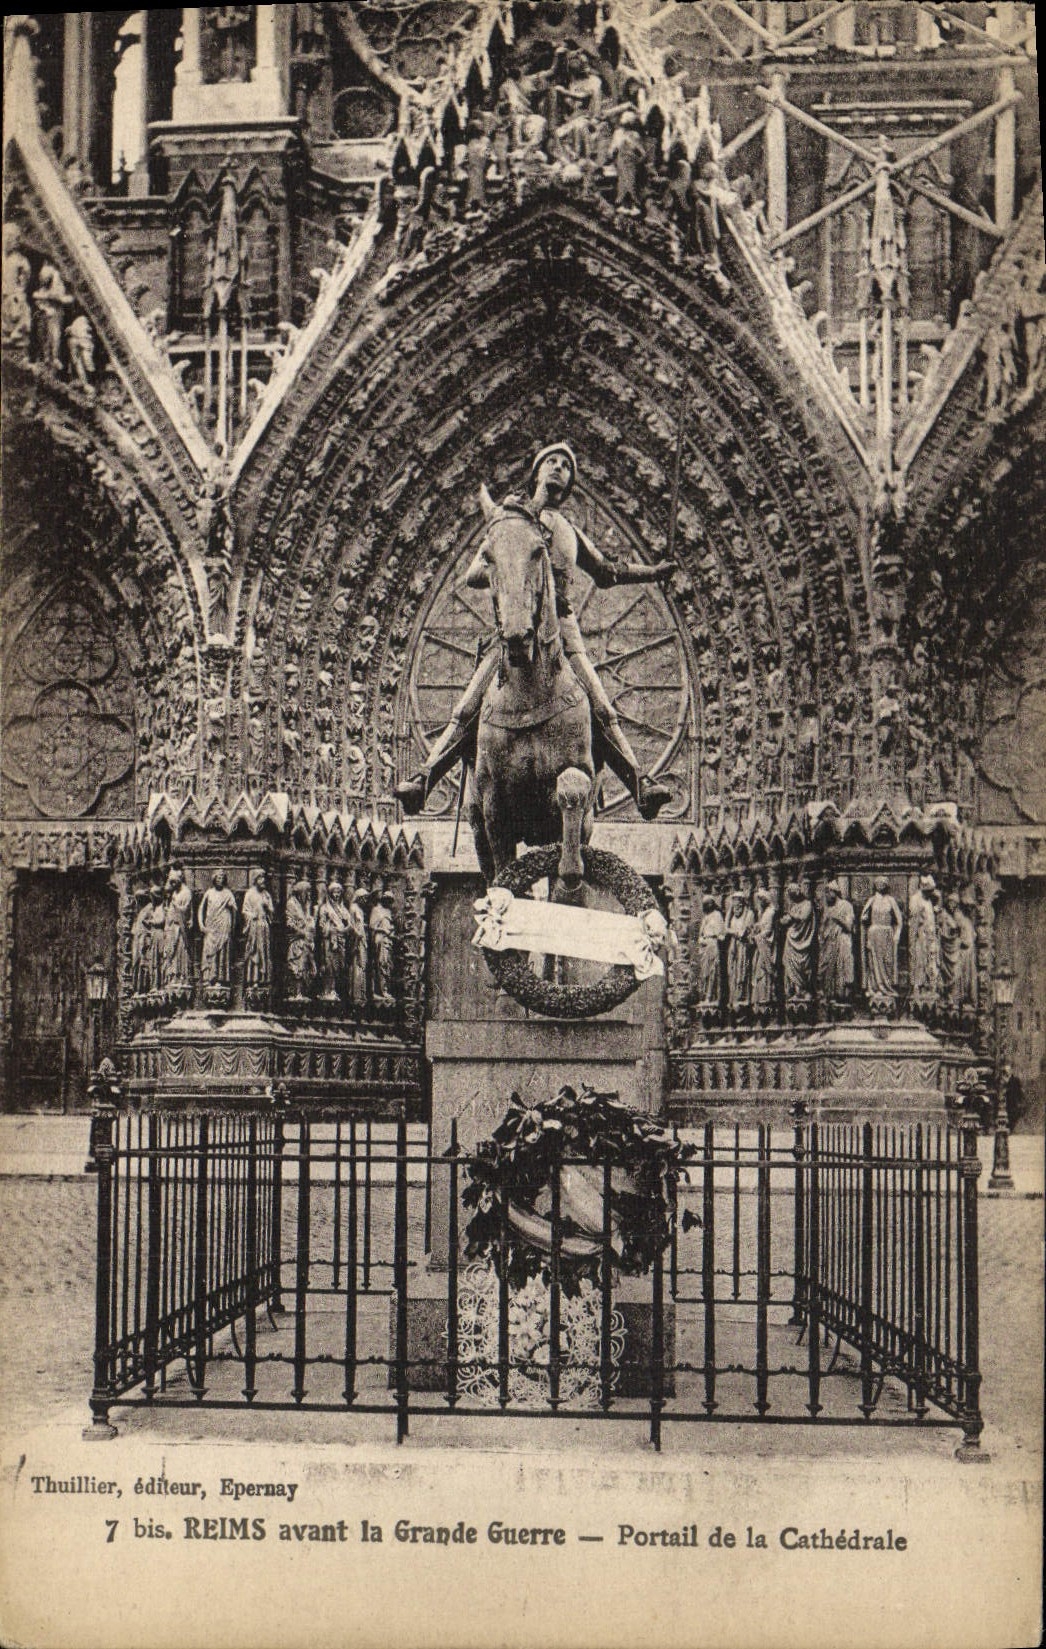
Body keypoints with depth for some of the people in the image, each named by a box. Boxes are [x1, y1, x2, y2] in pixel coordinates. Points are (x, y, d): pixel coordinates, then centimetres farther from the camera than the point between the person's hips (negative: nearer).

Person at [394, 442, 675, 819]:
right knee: (469, 710, -13)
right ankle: (423, 778, -15)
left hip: (562, 628, 2)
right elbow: (473, 576, 11)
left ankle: (642, 786, -16)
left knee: (601, 711, -12)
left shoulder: (569, 531, 26)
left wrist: (652, 571, 29)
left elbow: (606, 573, 38)